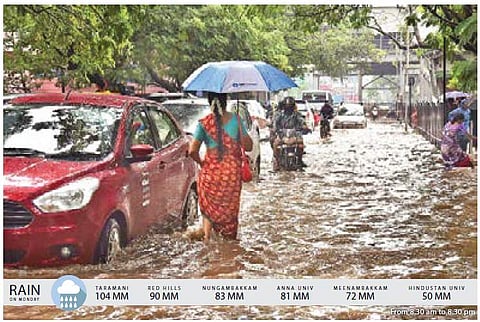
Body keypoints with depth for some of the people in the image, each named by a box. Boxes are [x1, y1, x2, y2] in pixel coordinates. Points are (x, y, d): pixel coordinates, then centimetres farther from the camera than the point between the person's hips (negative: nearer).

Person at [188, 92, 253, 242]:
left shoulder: (204, 123, -7)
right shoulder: (236, 119, -4)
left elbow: (192, 151, -11)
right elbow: (248, 146, -2)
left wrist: (201, 162, 7)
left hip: (210, 172, -1)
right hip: (232, 172, 1)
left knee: (209, 208, 15)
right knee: (231, 209, 14)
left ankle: (207, 238, 2)